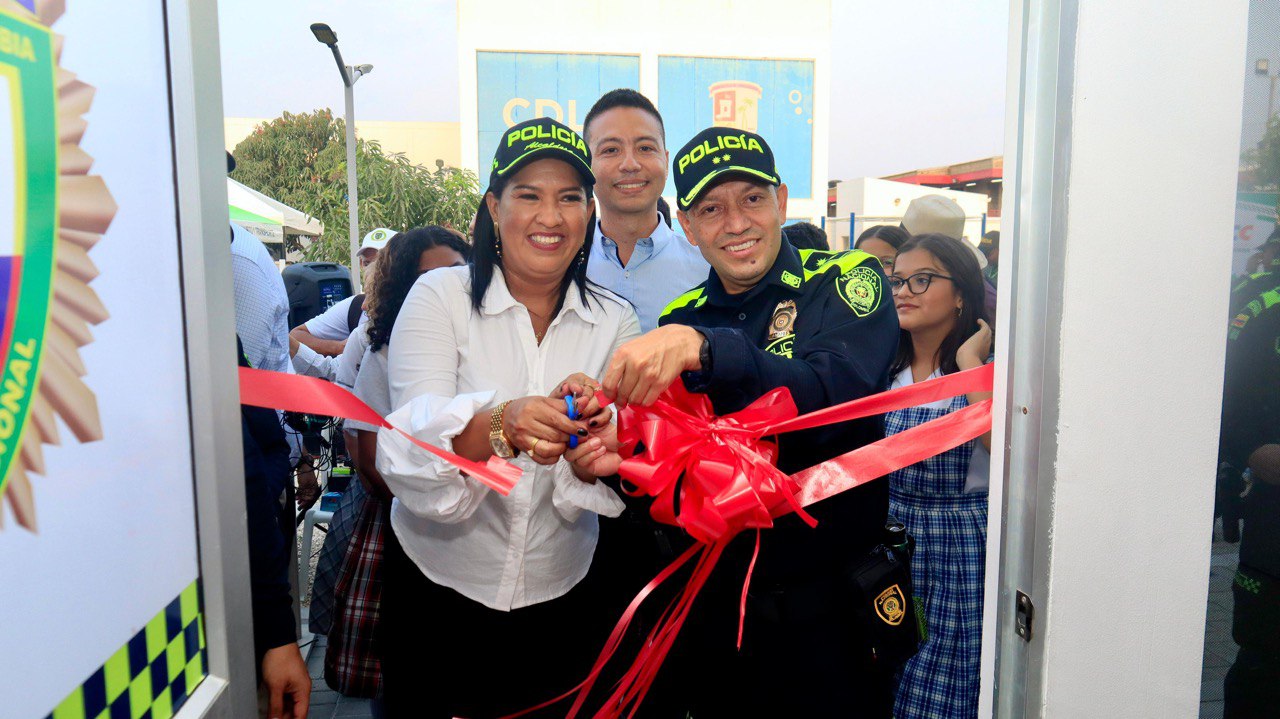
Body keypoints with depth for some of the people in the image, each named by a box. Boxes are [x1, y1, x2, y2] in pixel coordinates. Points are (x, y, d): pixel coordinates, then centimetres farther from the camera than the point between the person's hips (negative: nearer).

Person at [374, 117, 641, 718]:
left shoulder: (616, 320, -1)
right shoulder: (439, 296, -8)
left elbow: (616, 462, -7)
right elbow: (412, 444, -20)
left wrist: (590, 459, -31)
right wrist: (501, 425, -40)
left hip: (561, 595, 2)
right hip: (437, 584, -2)